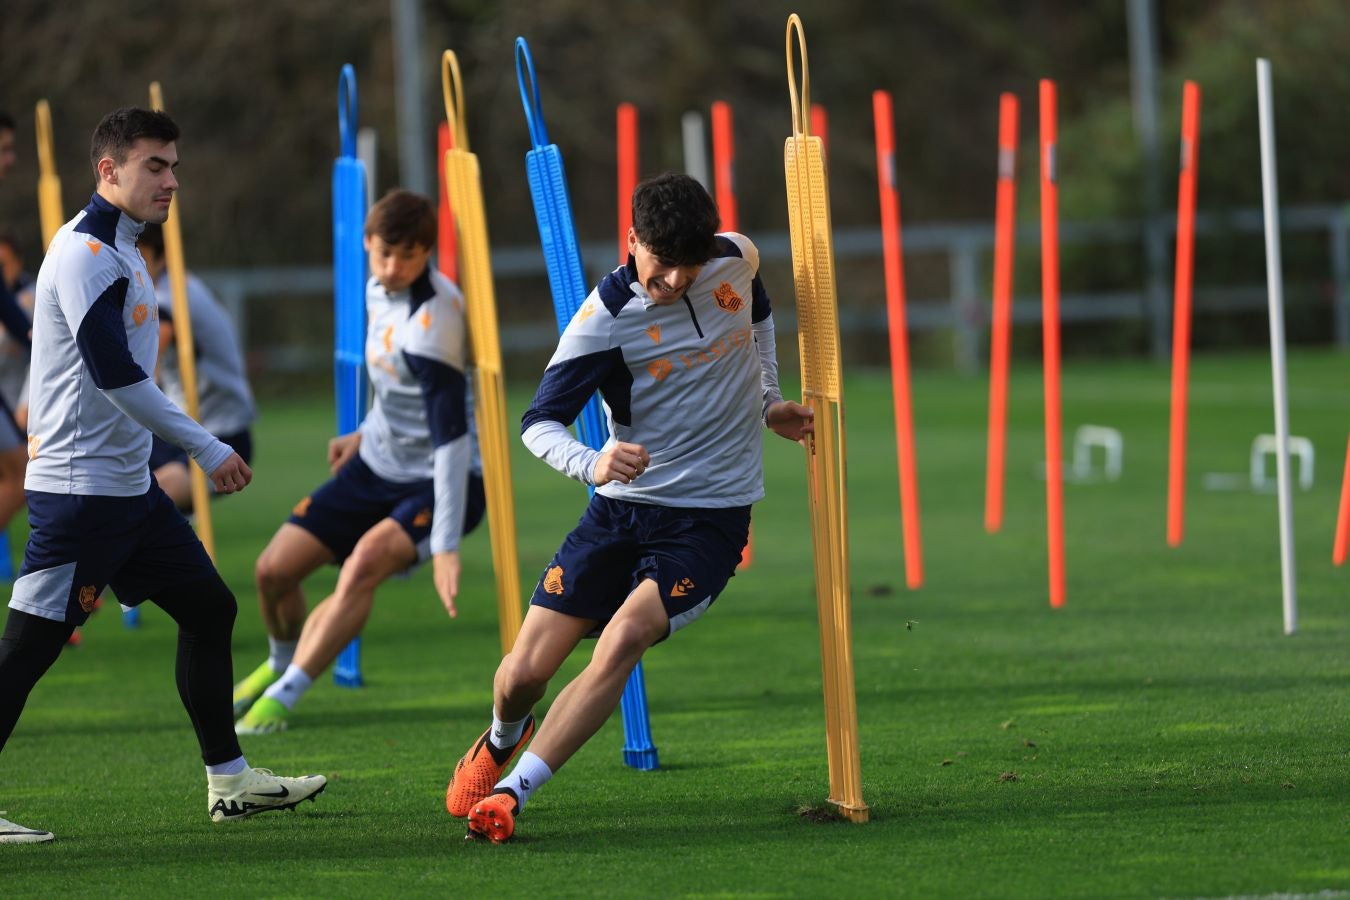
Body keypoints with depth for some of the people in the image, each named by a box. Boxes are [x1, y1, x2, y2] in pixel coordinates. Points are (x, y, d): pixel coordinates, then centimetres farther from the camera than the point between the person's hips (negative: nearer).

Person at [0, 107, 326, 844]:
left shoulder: (118, 251, 16)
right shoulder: (85, 253, -16)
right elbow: (113, 373, -23)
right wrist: (206, 450, -20)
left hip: (126, 482, 10)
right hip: (79, 486, -10)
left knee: (208, 607, 13)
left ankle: (228, 781, 20)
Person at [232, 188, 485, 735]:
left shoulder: (432, 319, -28)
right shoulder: (378, 290, -3)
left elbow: (450, 438, -33)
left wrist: (445, 546, -37)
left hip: (443, 482, -8)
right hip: (379, 465, 8)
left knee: (364, 563, -33)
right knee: (274, 570, 4)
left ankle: (282, 697, -24)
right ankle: (282, 663, 36)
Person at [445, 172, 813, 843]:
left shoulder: (737, 261, -4)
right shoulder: (607, 316, -15)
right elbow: (539, 422, -18)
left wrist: (768, 401, 14)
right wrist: (591, 463, -38)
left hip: (710, 517, 0)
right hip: (623, 507, 0)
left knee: (624, 637, -26)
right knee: (524, 673, -4)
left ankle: (512, 794, -20)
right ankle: (502, 739, 35)